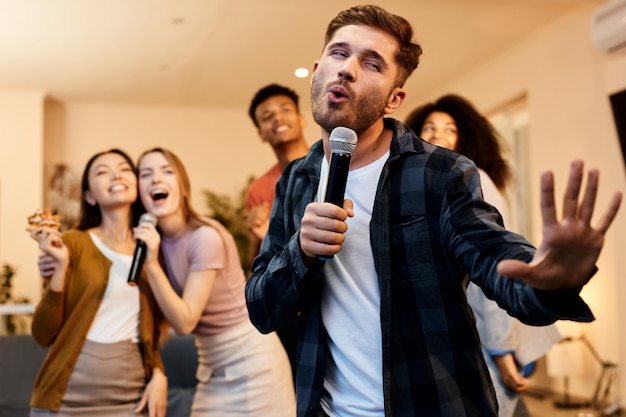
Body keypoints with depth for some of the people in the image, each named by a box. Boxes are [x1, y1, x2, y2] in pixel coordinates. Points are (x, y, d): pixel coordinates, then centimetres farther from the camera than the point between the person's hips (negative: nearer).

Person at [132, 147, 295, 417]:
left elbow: (185, 322, -22)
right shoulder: (158, 238, -1)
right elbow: (172, 315, 7)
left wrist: (152, 264, -27)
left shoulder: (205, 237, -22)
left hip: (250, 359, -6)